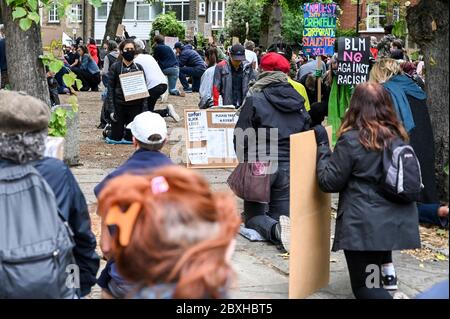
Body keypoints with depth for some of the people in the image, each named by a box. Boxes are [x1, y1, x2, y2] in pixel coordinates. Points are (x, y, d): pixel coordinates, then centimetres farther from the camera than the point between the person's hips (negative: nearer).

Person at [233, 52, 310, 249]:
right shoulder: (298, 101, 5)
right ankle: (284, 225, -24)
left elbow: (241, 137, -9)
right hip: (289, 167, 4)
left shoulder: (255, 99, -9)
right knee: (282, 213, 12)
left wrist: (246, 163, 5)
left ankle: (274, 229, -22)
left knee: (253, 214, 11)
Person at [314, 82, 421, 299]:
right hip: (399, 221, 7)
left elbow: (329, 182, -7)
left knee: (364, 286, 5)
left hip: (364, 225, -6)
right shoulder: (399, 136, 5)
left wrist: (323, 146, 2)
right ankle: (386, 269, 28)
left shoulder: (351, 140, -14)